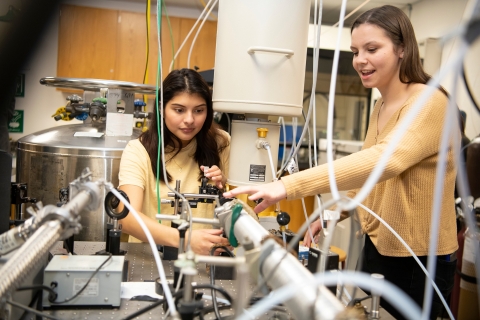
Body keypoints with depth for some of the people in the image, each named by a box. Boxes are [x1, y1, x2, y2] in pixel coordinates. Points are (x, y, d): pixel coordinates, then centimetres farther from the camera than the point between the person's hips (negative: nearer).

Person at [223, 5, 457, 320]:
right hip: (377, 247, 7)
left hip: (418, 261, -7)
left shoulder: (430, 103, -19)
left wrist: (288, 185, -47)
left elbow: (386, 159, -39)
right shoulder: (380, 107, 8)